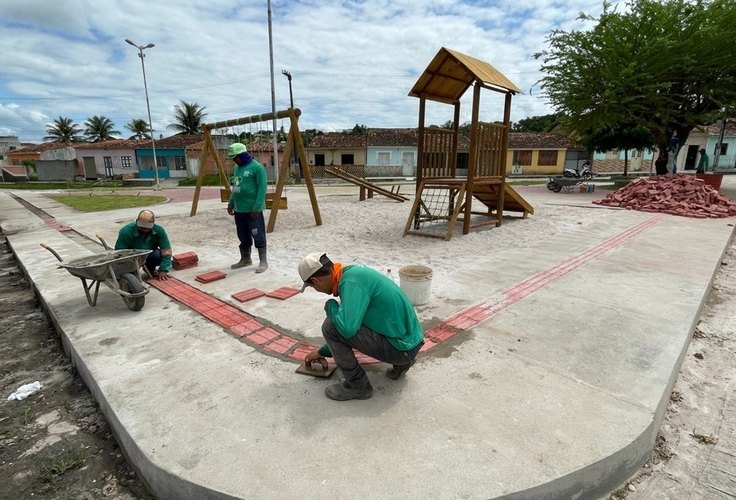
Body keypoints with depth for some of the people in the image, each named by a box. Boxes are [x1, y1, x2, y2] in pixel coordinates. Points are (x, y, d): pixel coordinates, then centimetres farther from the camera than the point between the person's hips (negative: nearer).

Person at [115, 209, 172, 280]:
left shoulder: (159, 230, -22)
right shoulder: (126, 231, -27)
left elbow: (166, 251, -21)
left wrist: (163, 270, -29)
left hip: (149, 254, 1)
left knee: (158, 255, -31)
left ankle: (150, 269, 3)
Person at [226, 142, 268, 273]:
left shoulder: (257, 167, -11)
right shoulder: (237, 168, 15)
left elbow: (262, 188, -15)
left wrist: (257, 207, -19)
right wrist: (231, 203, 16)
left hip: (252, 210, -8)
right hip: (239, 209, 8)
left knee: (258, 236, -2)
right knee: (243, 237, 16)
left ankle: (263, 261, 8)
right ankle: (245, 259, 30)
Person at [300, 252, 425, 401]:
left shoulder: (351, 282, -21)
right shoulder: (351, 272, 8)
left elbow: (347, 328, -33)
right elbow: (350, 325, 21)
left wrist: (330, 305, -12)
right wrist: (323, 352, 29)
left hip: (401, 347, -9)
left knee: (330, 327, -12)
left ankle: (358, 385, 4)